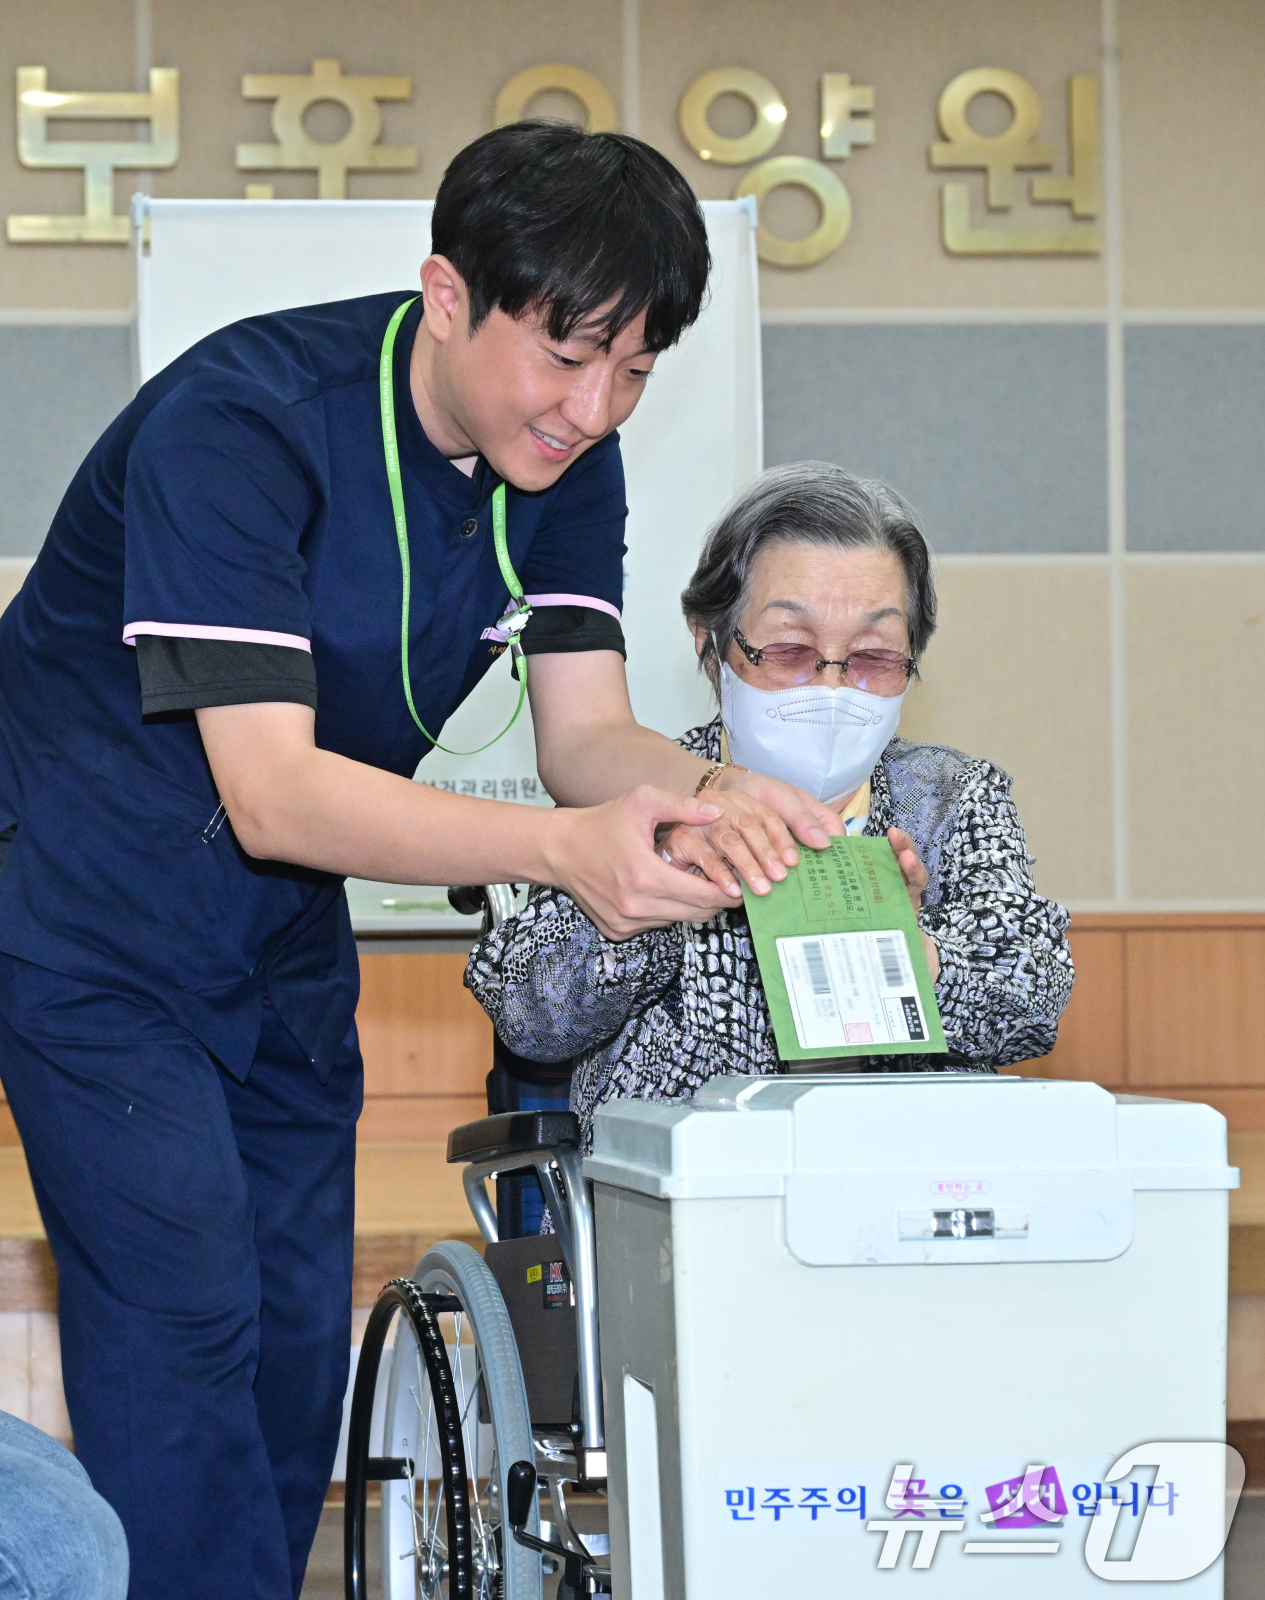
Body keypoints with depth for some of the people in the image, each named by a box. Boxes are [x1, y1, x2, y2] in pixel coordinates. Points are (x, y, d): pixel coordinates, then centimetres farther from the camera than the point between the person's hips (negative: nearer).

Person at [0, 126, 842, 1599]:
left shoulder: (563, 459, -6)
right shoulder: (239, 423, -29)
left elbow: (584, 729, -8)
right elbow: (270, 792, -35)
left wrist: (715, 797, -33)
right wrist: (562, 847, -48)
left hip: (282, 929, 7)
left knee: (298, 1333, 7)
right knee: (182, 1320, -15)